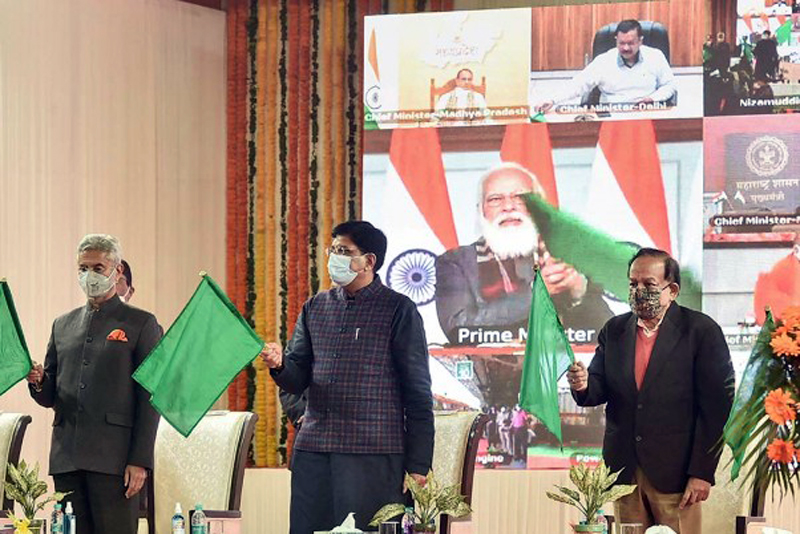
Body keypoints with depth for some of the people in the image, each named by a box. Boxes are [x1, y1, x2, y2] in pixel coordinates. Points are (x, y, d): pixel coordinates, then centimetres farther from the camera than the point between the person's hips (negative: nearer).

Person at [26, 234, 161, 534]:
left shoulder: (141, 324, 3)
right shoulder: (63, 325, 19)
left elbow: (149, 398, -3)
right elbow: (49, 397, 20)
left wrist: (140, 461, -11)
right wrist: (38, 383, -4)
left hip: (114, 460, -5)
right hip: (66, 459, 5)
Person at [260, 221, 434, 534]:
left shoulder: (398, 310, 0)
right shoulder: (315, 307, 15)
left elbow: (417, 391, -1)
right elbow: (297, 380, 13)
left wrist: (418, 464, -6)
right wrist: (279, 365, -11)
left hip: (374, 453, -5)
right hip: (313, 449, 5)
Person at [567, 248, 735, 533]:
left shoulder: (701, 330, -4)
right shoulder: (615, 330, 12)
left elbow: (716, 407, -8)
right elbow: (600, 390, 10)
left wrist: (702, 472, -13)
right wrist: (584, 385, -15)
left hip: (674, 472, -4)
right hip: (624, 470, 4)